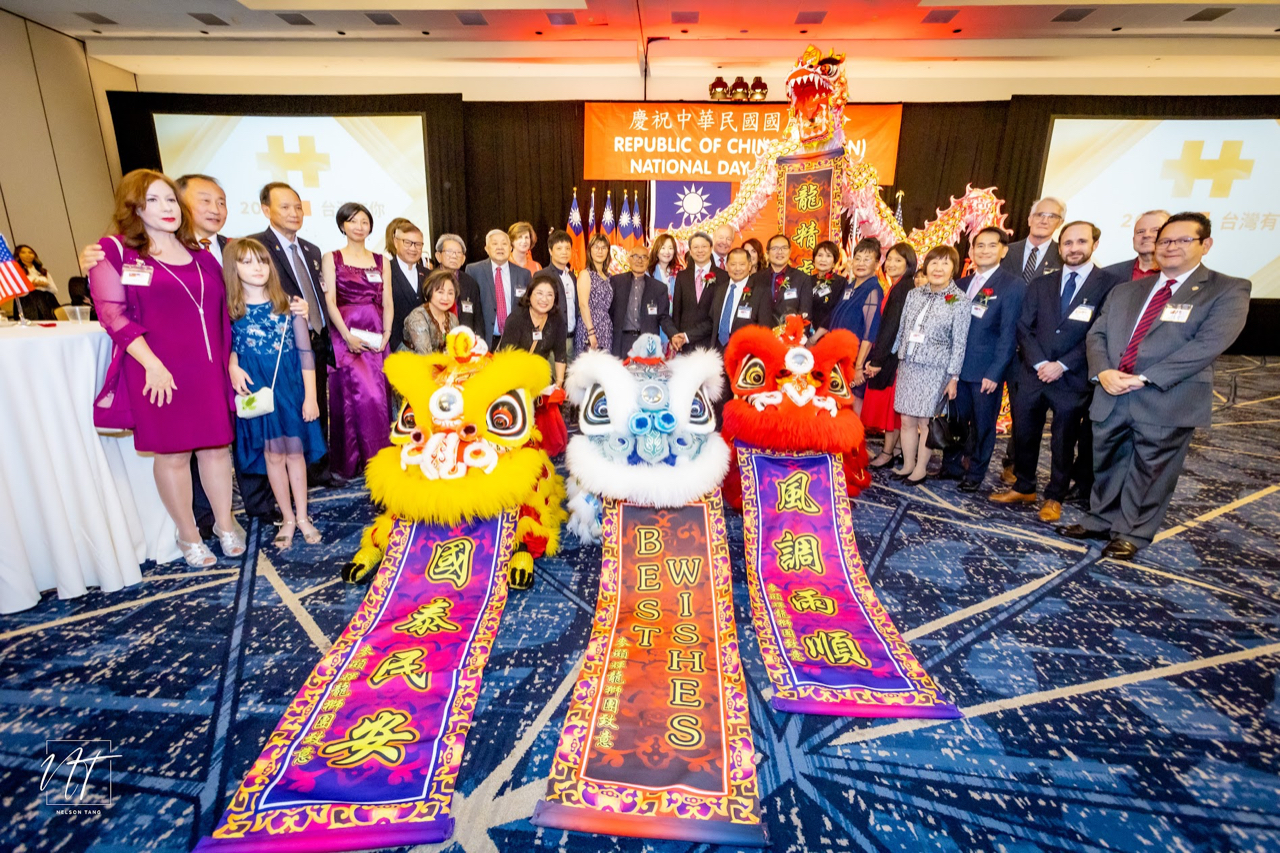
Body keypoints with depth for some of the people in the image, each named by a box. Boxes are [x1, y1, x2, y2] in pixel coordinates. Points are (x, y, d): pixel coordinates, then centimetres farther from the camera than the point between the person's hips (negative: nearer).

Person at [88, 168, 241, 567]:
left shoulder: (200, 254, 14)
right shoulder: (115, 251, 0)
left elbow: (223, 312, 15)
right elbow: (113, 313, -7)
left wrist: (231, 360, 10)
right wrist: (152, 364, -16)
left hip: (208, 369, 4)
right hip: (160, 374, -4)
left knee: (217, 446, 10)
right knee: (173, 455, 5)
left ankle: (225, 523, 26)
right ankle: (188, 536, 19)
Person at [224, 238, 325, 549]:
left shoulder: (287, 303, -2)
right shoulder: (229, 309, -2)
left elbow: (305, 351, -3)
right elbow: (228, 347, 11)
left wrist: (310, 395, -8)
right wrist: (232, 367, -13)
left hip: (290, 384, 0)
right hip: (256, 388, 0)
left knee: (295, 451, 6)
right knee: (272, 454, 7)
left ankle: (303, 517, 20)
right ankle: (288, 519, 22)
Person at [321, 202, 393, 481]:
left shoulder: (382, 261, 15)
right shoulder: (332, 258, 7)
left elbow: (387, 303, 9)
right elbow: (330, 300, -3)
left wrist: (386, 335, -4)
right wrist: (347, 336, -14)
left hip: (377, 338, 3)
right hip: (345, 336, -3)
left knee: (378, 398, -1)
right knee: (353, 396, -10)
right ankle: (349, 462, 2)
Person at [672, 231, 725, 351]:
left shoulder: (723, 277, 0)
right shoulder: (682, 276, 12)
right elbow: (676, 310, 11)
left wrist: (687, 336, -9)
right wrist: (675, 337, -3)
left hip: (710, 343, -2)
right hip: (684, 345, 2)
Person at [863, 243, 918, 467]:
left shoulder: (904, 288, -15)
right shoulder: (896, 288, 13)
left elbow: (893, 325, -19)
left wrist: (878, 359, -19)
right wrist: (875, 357, 9)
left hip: (894, 355, -9)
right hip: (885, 354, 9)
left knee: (891, 404, -1)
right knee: (885, 404, 13)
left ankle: (887, 453, 8)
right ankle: (887, 448, 22)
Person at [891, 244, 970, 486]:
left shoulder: (959, 300, -6)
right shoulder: (914, 294, 5)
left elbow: (959, 342, -7)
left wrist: (953, 377, -8)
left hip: (935, 369, -4)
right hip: (908, 365, 4)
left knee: (926, 421, 3)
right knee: (907, 420, 8)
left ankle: (921, 468, 16)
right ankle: (907, 464, 22)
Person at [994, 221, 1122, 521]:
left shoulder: (1110, 285, -4)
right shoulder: (1040, 284, 9)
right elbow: (1024, 327, 4)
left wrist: (1062, 365, -15)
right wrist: (1039, 363, -9)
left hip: (1073, 378, -3)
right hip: (1033, 373, 3)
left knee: (1064, 441, 9)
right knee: (1024, 435, 11)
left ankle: (1054, 498, 24)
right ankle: (1023, 488, 28)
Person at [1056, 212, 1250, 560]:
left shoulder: (1227, 290, -1)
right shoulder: (1124, 291, 14)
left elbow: (1209, 343, -13)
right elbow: (1096, 335, 8)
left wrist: (1145, 378, -21)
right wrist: (1103, 371, -12)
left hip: (1168, 401, -4)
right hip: (1111, 397, 4)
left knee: (1149, 472, 7)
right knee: (1107, 466, 15)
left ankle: (1131, 535, 23)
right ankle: (1101, 521, 32)